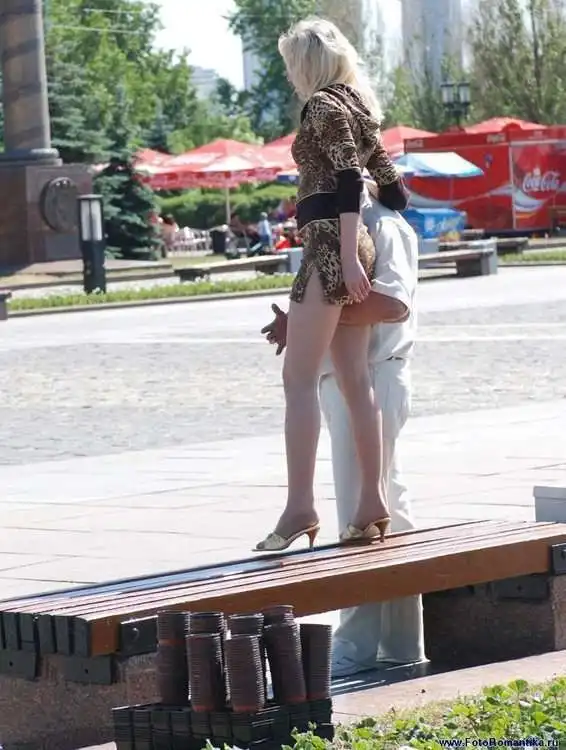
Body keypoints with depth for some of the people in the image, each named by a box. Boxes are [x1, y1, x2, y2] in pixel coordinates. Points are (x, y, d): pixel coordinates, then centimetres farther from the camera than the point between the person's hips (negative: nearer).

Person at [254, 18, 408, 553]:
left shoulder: (323, 105, -6)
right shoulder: (358, 108, 19)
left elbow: (348, 179, -17)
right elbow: (391, 186, 19)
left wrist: (350, 256, -23)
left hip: (329, 247, -9)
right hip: (352, 250, 9)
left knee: (299, 379, -13)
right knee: (355, 382, 7)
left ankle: (300, 506, -21)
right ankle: (372, 504, 6)